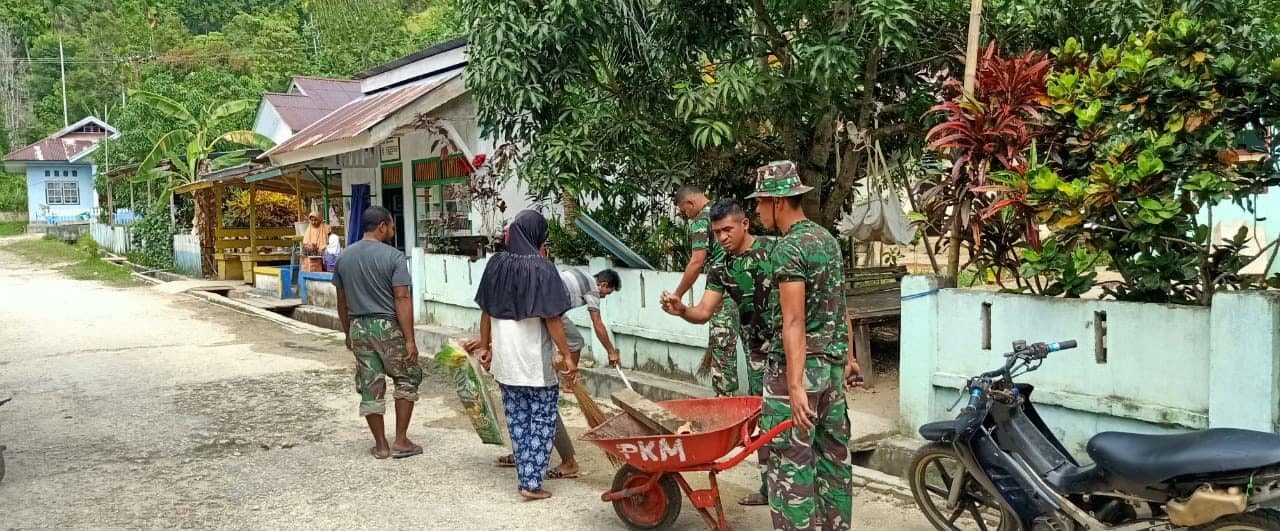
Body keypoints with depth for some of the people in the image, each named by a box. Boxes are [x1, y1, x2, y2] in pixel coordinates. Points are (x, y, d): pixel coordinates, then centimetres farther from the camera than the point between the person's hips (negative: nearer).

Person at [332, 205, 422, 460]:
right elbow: (402, 299, -17)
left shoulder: (344, 257, 6)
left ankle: (381, 445, 17)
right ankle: (401, 441, 8)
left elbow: (342, 301, 12)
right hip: (388, 327, -5)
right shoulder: (394, 256, -11)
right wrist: (410, 339, -16)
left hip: (359, 327, 5)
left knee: (370, 387, 10)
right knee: (407, 379, 11)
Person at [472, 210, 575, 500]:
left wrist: (485, 346, 19)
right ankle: (531, 482, 4)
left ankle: (525, 475, 23)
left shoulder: (496, 264, 1)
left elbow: (486, 311, 8)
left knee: (517, 418, 15)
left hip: (504, 357, 5)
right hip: (536, 358, -5)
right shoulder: (543, 268, -13)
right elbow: (552, 318, -14)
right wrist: (566, 354, -7)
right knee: (542, 419, 7)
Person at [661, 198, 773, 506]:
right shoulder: (722, 269, 4)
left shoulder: (774, 250, -11)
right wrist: (681, 310, -21)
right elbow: (704, 313, 0)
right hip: (758, 351, 6)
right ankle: (770, 486, 22)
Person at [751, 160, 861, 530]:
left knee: (791, 462, -3)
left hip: (798, 367, -9)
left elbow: (793, 323, -22)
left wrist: (795, 386, -26)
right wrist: (846, 356, 27)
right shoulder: (828, 239, 12)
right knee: (834, 455, 14)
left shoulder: (788, 248, -15)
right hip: (832, 366, 9)